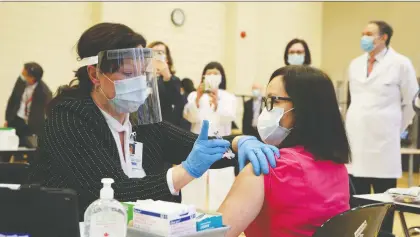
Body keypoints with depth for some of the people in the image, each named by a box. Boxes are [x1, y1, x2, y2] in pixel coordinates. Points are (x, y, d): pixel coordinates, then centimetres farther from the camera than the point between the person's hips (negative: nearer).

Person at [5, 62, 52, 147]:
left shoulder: (44, 92, -25)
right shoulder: (21, 81, -10)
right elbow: (12, 99, 5)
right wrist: (7, 119, 8)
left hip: (32, 126, -5)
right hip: (16, 120, 5)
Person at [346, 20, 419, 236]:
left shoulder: (400, 64, -4)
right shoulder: (355, 64, 10)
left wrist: (396, 129, 6)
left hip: (382, 140, -4)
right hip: (355, 139, 5)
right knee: (357, 199, 8)